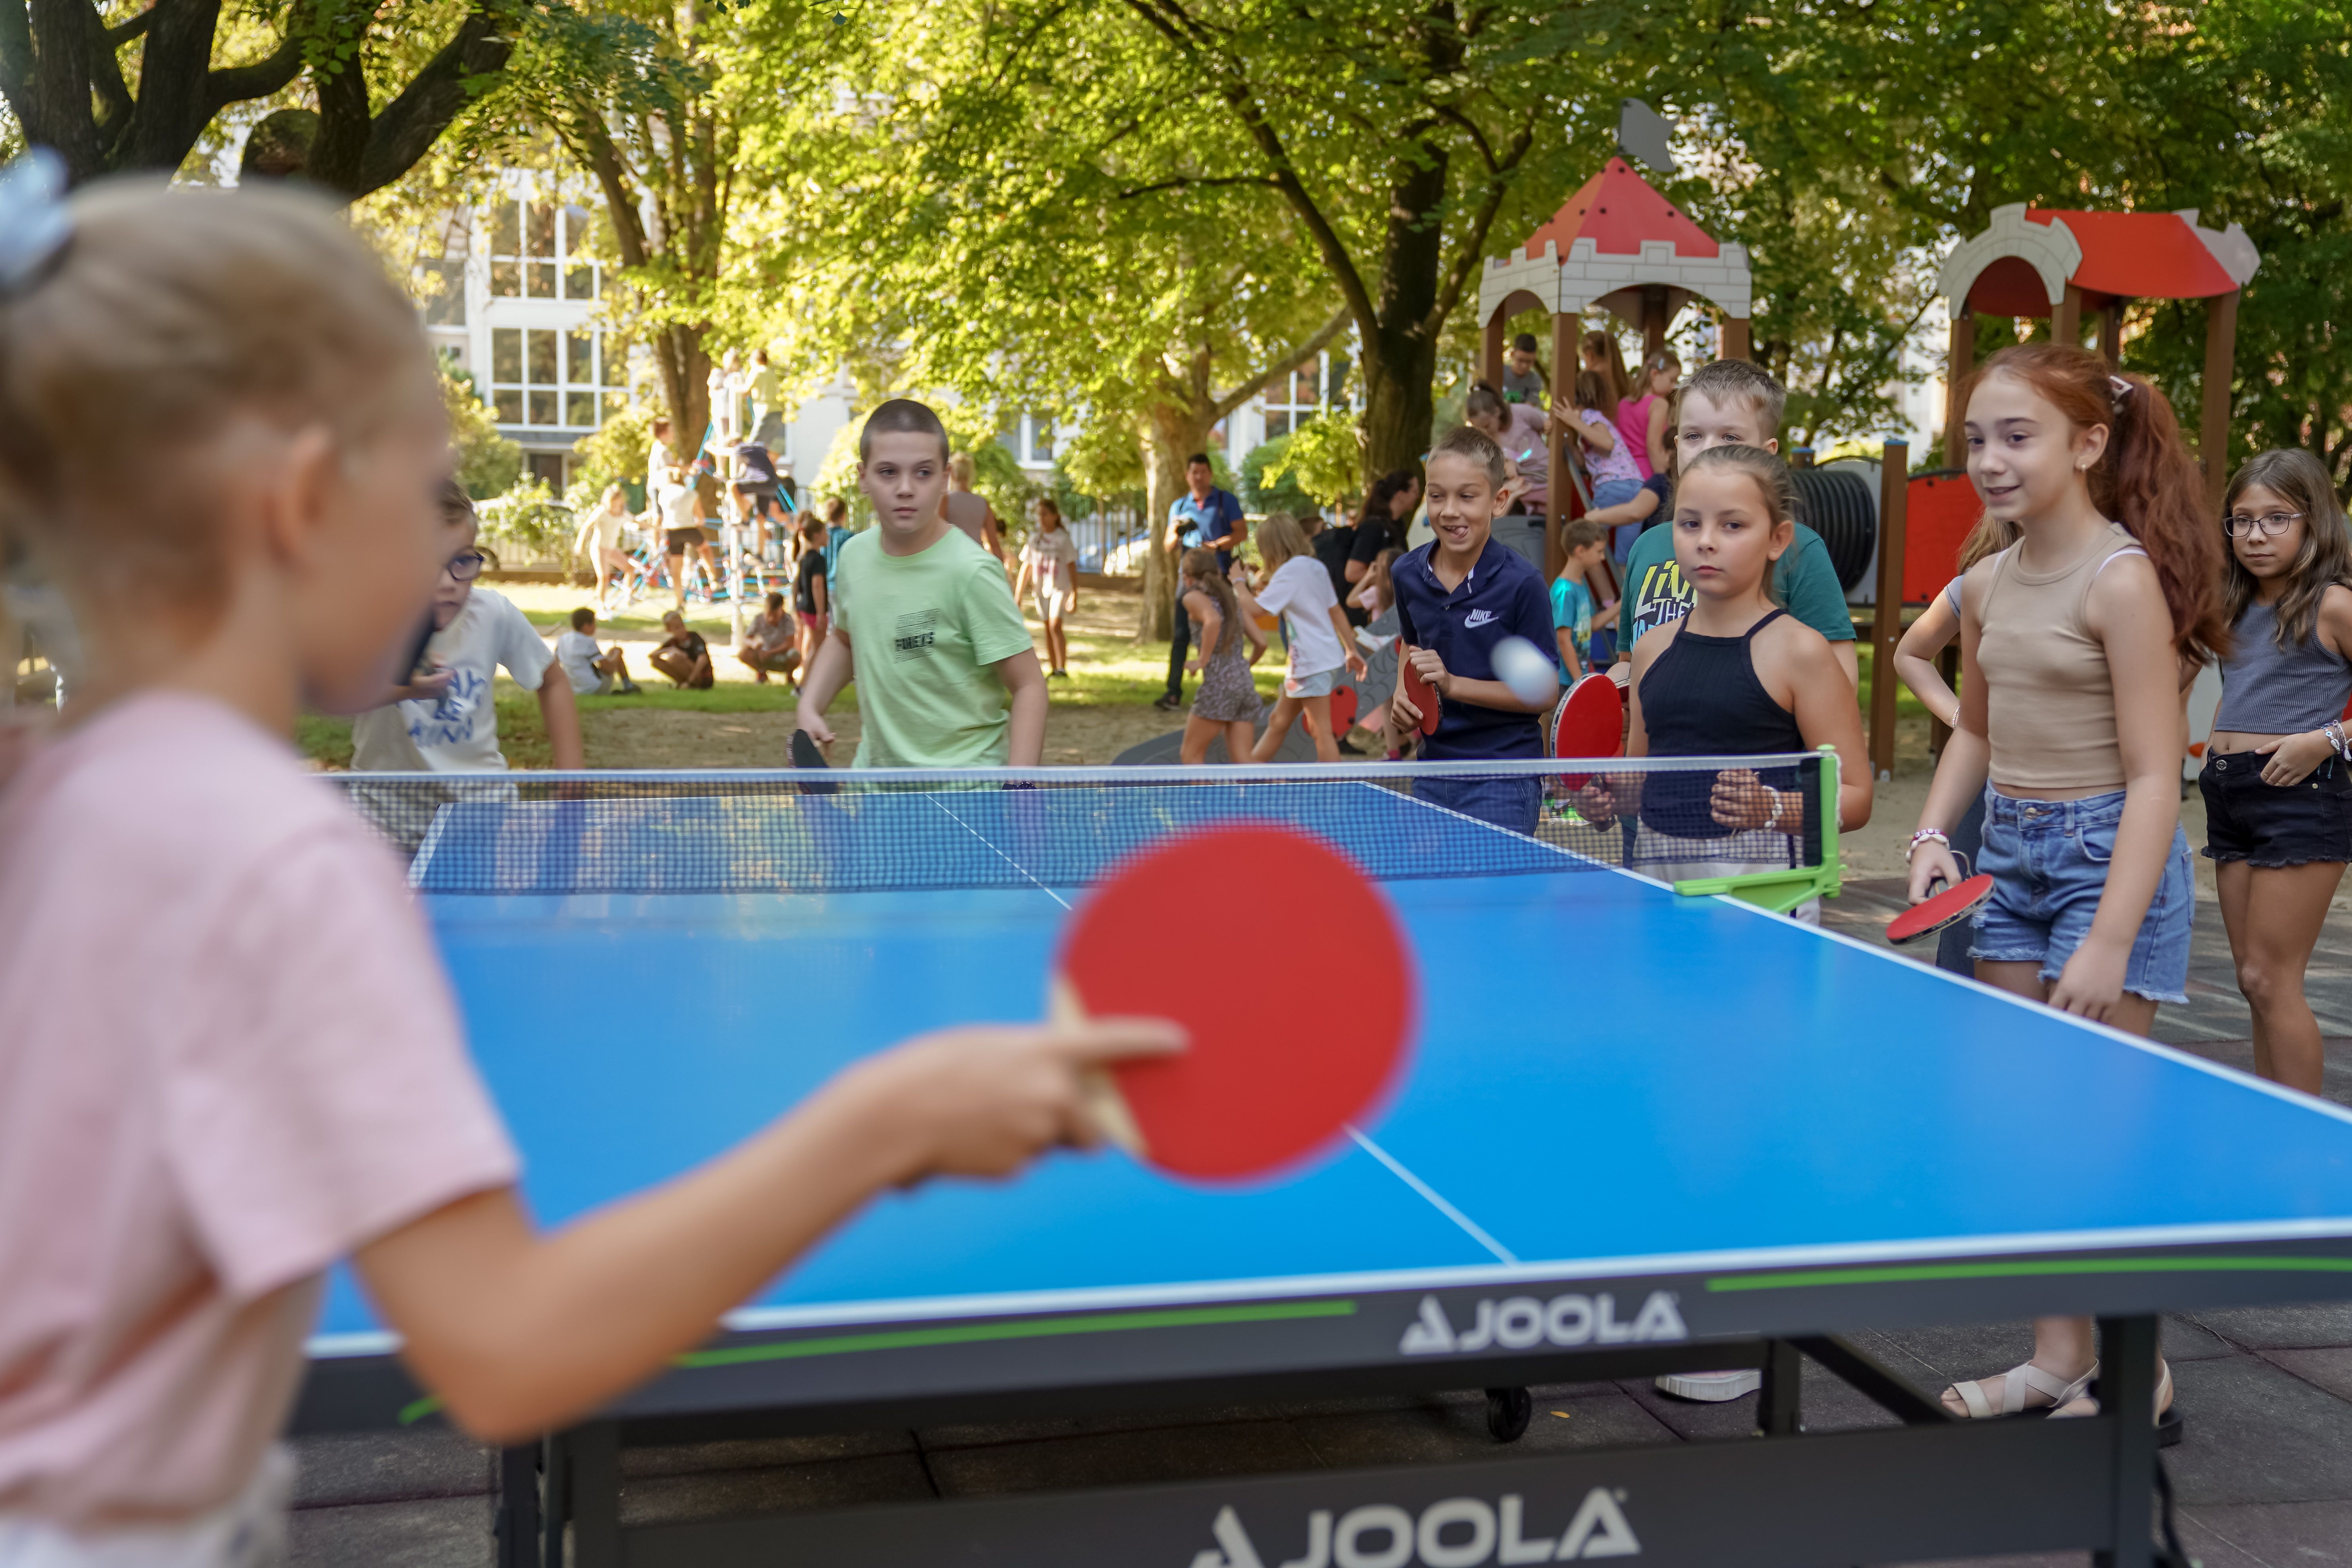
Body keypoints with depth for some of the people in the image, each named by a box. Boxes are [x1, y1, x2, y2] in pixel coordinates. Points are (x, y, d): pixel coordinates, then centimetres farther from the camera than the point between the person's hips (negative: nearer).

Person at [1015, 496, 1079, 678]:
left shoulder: (1063, 539, -3)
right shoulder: (1034, 540, 8)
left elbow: (1072, 567, -3)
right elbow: (1026, 568, 13)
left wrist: (1074, 594, -9)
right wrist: (1018, 595, 10)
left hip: (1060, 588, -4)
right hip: (1041, 589, 5)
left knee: (1055, 625, -19)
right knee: (1048, 629, 7)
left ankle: (1062, 668, -23)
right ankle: (1052, 670, 12)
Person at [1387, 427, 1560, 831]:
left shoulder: (1521, 583, -14)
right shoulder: (1407, 573, 2)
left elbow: (1545, 693, -11)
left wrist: (1453, 684, -19)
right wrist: (1402, 696, 3)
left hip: (1503, 782, -5)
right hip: (1432, 774, 5)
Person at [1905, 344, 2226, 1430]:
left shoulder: (2122, 581, -15)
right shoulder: (1987, 585, 6)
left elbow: (2153, 779, -18)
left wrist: (2108, 943, -23)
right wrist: (1934, 834, 3)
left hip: (2109, 853, -7)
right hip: (2008, 854, 7)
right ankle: (2059, 1356, 21)